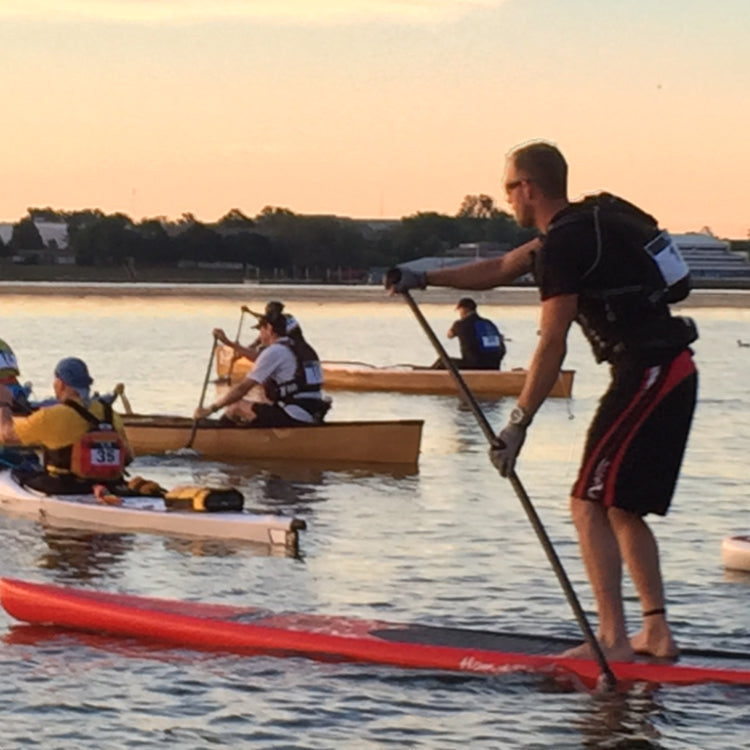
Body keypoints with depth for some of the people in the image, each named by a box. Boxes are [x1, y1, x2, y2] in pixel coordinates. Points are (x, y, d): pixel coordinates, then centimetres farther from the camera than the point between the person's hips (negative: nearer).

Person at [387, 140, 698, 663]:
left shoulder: (565, 243, -13)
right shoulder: (580, 228, 18)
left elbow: (552, 345, -17)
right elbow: (498, 270, 31)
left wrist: (518, 424, -15)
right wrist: (424, 278, 32)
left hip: (647, 374, -10)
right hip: (672, 372, 10)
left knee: (590, 504, -9)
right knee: (622, 508, 15)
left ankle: (614, 639, -14)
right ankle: (657, 632, 13)